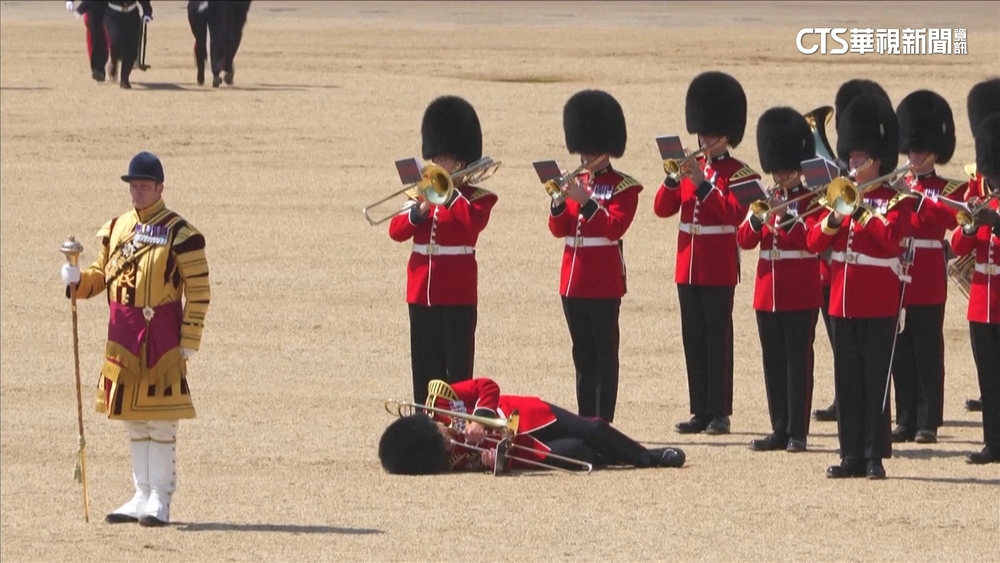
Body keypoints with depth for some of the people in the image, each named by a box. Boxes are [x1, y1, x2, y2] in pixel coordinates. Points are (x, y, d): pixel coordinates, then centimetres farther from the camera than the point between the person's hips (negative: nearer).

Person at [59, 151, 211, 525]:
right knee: (133, 421, 11)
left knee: (161, 421, -4)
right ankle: (142, 496, 18)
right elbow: (101, 275, 20)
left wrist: (189, 341, -11)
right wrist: (77, 280, -3)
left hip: (161, 335, -6)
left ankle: (160, 500, -1)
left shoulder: (179, 233, -7)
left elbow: (198, 291, -7)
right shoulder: (116, 229, 12)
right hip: (123, 336, 6)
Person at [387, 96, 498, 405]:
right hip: (422, 290, 5)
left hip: (457, 293, -5)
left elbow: (475, 221, -23)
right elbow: (396, 231, 3)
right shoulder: (423, 192, 14)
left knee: (457, 363, -4)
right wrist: (419, 211, -13)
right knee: (425, 367, 8)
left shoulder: (477, 197, -1)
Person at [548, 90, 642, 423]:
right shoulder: (576, 184, 14)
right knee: (583, 354, 9)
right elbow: (558, 230, 9)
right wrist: (559, 203, -10)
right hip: (573, 280, 6)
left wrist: (586, 202, -23)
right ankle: (584, 418, 13)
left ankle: (603, 420, -4)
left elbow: (615, 227, -16)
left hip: (604, 282, -6)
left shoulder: (624, 187, -3)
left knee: (605, 354, -4)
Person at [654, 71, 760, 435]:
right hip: (688, 266, 6)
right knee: (693, 340, 7)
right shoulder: (691, 169, 13)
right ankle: (701, 412, 12)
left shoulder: (739, 174, -4)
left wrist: (703, 185, -22)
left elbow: (734, 213, -18)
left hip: (719, 271, -6)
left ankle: (719, 413, 0)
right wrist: (673, 179, -10)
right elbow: (663, 209, 7)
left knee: (718, 339, -3)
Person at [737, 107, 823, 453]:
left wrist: (794, 217, -24)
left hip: (801, 294, -5)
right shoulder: (765, 200, 12)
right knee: (773, 361, 7)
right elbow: (745, 241, 4)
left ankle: (797, 432, -1)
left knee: (798, 360, -3)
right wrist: (757, 219, -15)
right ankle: (780, 430, 12)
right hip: (768, 292, 5)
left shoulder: (811, 202, -1)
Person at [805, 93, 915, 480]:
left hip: (878, 305, -6)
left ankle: (875, 457, -2)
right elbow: (814, 243, 7)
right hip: (844, 301, 6)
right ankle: (852, 456, 11)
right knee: (847, 382, 7)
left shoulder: (896, 200, -3)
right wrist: (834, 219, -10)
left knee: (875, 381, -5)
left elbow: (890, 237, -21)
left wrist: (861, 209, -20)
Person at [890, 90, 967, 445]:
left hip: (928, 285, -4)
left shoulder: (948, 189, 2)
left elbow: (950, 218, -18)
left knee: (927, 353, -3)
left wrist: (915, 198, -27)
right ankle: (906, 420, 12)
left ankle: (928, 423, 0)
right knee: (901, 353, 6)